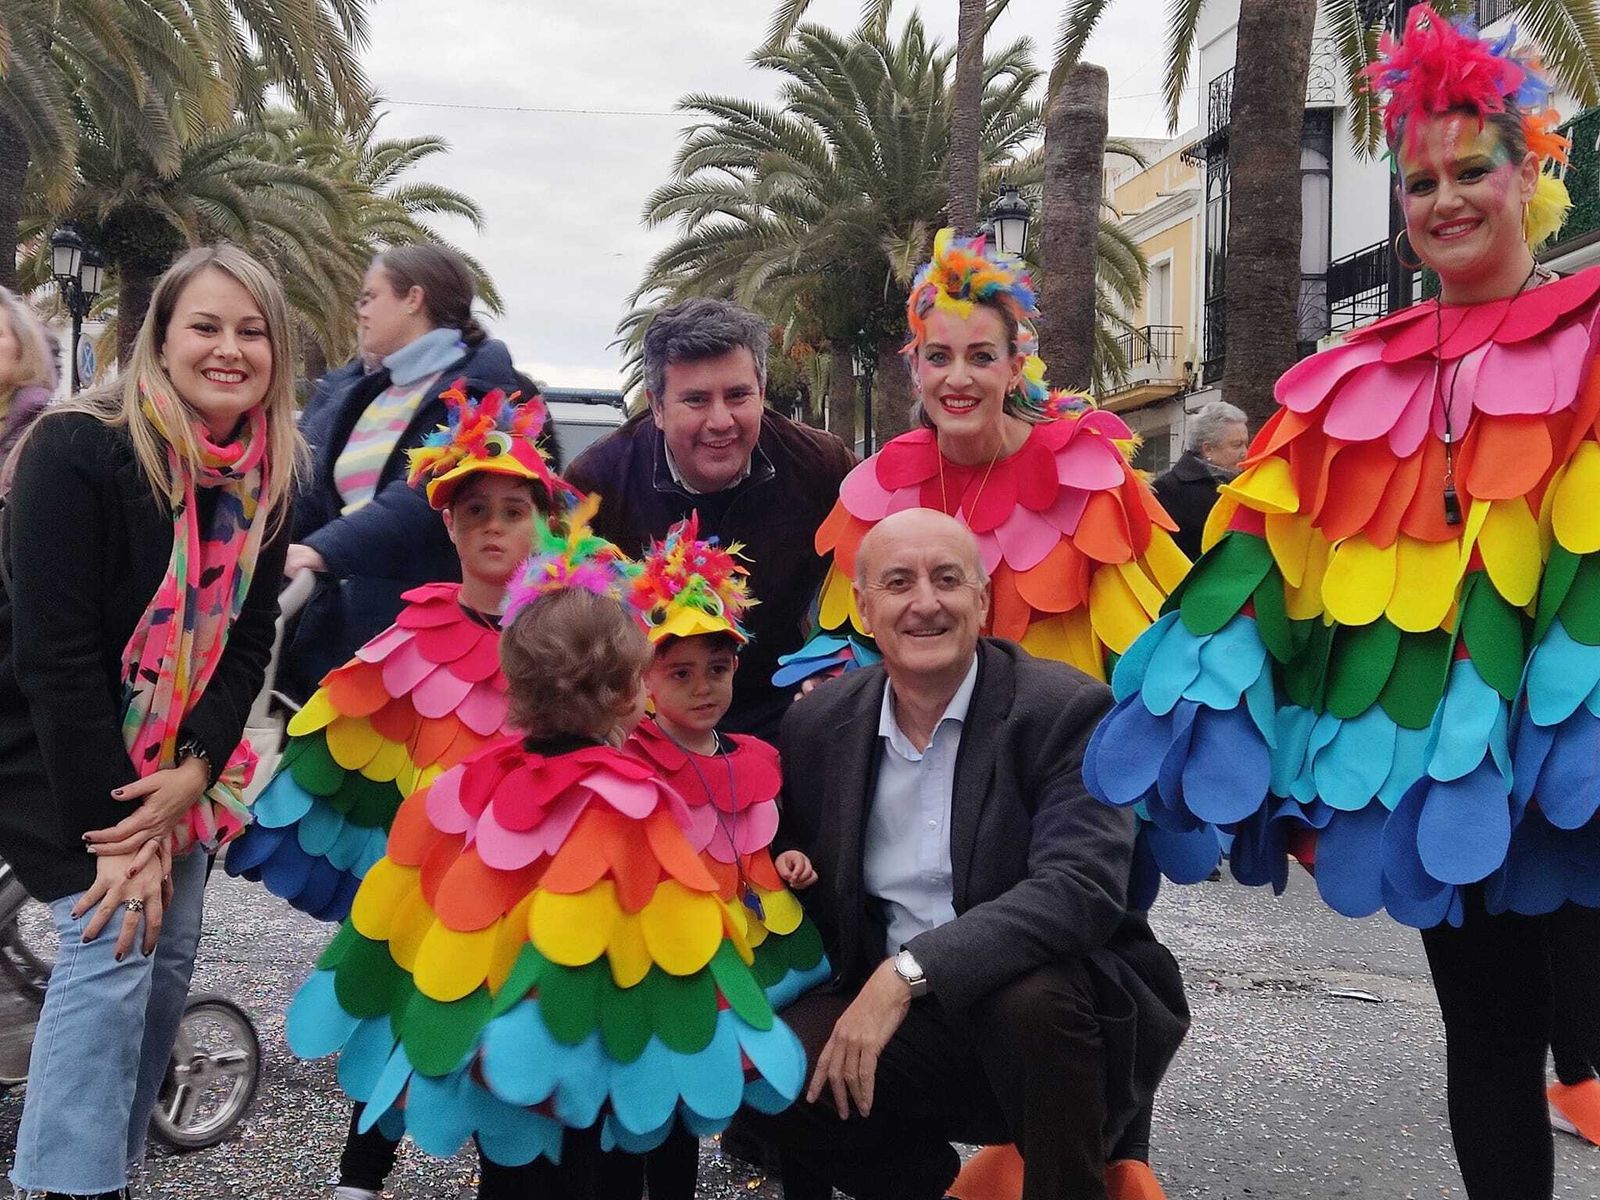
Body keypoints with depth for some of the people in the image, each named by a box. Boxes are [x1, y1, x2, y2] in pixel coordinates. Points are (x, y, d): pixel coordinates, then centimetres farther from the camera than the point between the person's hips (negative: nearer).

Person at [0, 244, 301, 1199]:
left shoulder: (267, 477, -5)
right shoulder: (76, 452, -23)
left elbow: (247, 643, -2)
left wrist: (194, 771, -17)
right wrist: (113, 830, -24)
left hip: (167, 753, 6)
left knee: (170, 945, 5)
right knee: (115, 937, -18)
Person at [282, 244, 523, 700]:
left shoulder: (479, 389, -3)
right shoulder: (346, 401, 22)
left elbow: (429, 496, -19)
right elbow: (303, 501, 14)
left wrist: (323, 549, -27)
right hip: (333, 627, 7)